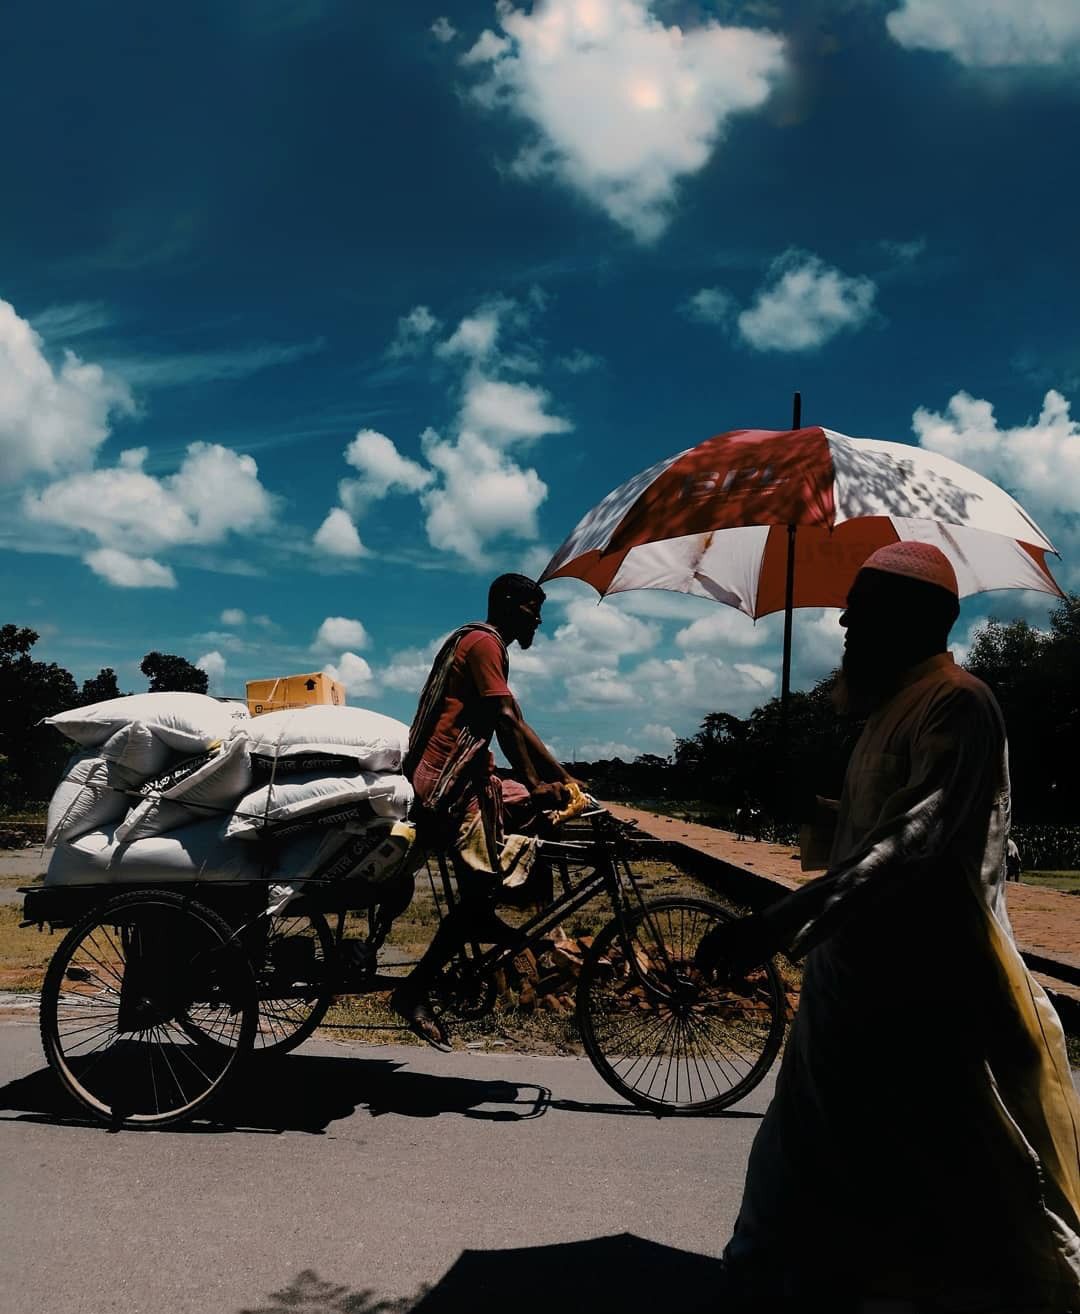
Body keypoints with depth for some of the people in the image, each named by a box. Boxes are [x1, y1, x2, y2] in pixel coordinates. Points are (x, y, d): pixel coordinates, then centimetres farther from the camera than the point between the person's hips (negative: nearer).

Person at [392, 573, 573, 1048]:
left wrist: (563, 779, 17)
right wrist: (536, 786, -23)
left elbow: (518, 728, 22)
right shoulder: (483, 642, -9)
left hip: (469, 778, 10)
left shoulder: (486, 647, 23)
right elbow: (507, 722, -20)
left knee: (549, 806, 10)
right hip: (448, 783, -10)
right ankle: (412, 991, -3)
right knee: (480, 888, -13)